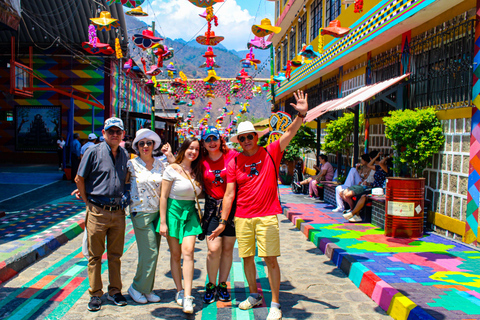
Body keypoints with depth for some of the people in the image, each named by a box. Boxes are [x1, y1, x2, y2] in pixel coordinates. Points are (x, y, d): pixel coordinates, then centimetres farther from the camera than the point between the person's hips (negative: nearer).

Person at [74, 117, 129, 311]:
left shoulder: (124, 155, 8)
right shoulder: (93, 152, -5)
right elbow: (79, 179, -1)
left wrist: (123, 199, 10)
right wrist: (88, 202, -1)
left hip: (118, 213, 4)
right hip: (97, 212, -3)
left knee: (115, 255, 12)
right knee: (95, 255, 6)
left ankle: (115, 291, 24)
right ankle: (95, 294, 18)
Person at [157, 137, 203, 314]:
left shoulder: (196, 171, 10)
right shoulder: (172, 169, -6)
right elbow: (164, 196, -7)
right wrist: (163, 222, -9)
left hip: (190, 213, 3)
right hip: (173, 211, -3)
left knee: (188, 251, -10)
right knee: (175, 254, 4)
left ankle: (187, 297, -11)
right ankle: (179, 291, 19)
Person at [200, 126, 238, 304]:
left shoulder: (232, 156, -4)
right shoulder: (202, 162, 1)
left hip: (232, 206, 0)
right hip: (212, 207, 0)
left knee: (227, 249, 8)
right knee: (214, 249, -7)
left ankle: (222, 285, 24)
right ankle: (211, 285, 13)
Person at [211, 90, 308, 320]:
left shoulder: (270, 153, 0)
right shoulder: (234, 163, 4)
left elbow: (290, 133, -11)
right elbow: (229, 193, 3)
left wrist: (301, 115, -27)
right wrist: (223, 221, 0)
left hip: (267, 217, -3)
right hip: (242, 218, 3)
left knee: (270, 259, -3)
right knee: (247, 257, 10)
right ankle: (254, 295, 30)